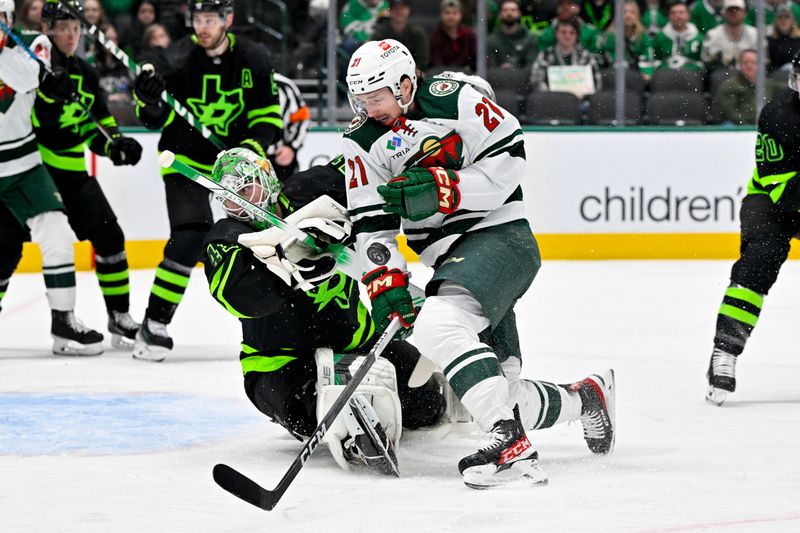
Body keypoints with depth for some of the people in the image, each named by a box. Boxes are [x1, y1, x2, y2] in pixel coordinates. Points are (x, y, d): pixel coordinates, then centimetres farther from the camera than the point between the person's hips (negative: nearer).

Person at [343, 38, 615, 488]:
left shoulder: (454, 101, -11)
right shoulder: (363, 143, 4)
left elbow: (508, 161, -13)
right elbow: (371, 226, 1)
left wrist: (440, 190, -21)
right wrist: (386, 284, -13)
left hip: (501, 235, -7)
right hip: (448, 259, 7)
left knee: (439, 324, -33)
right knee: (503, 390, 3)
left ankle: (512, 446, -37)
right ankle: (588, 398, 33)